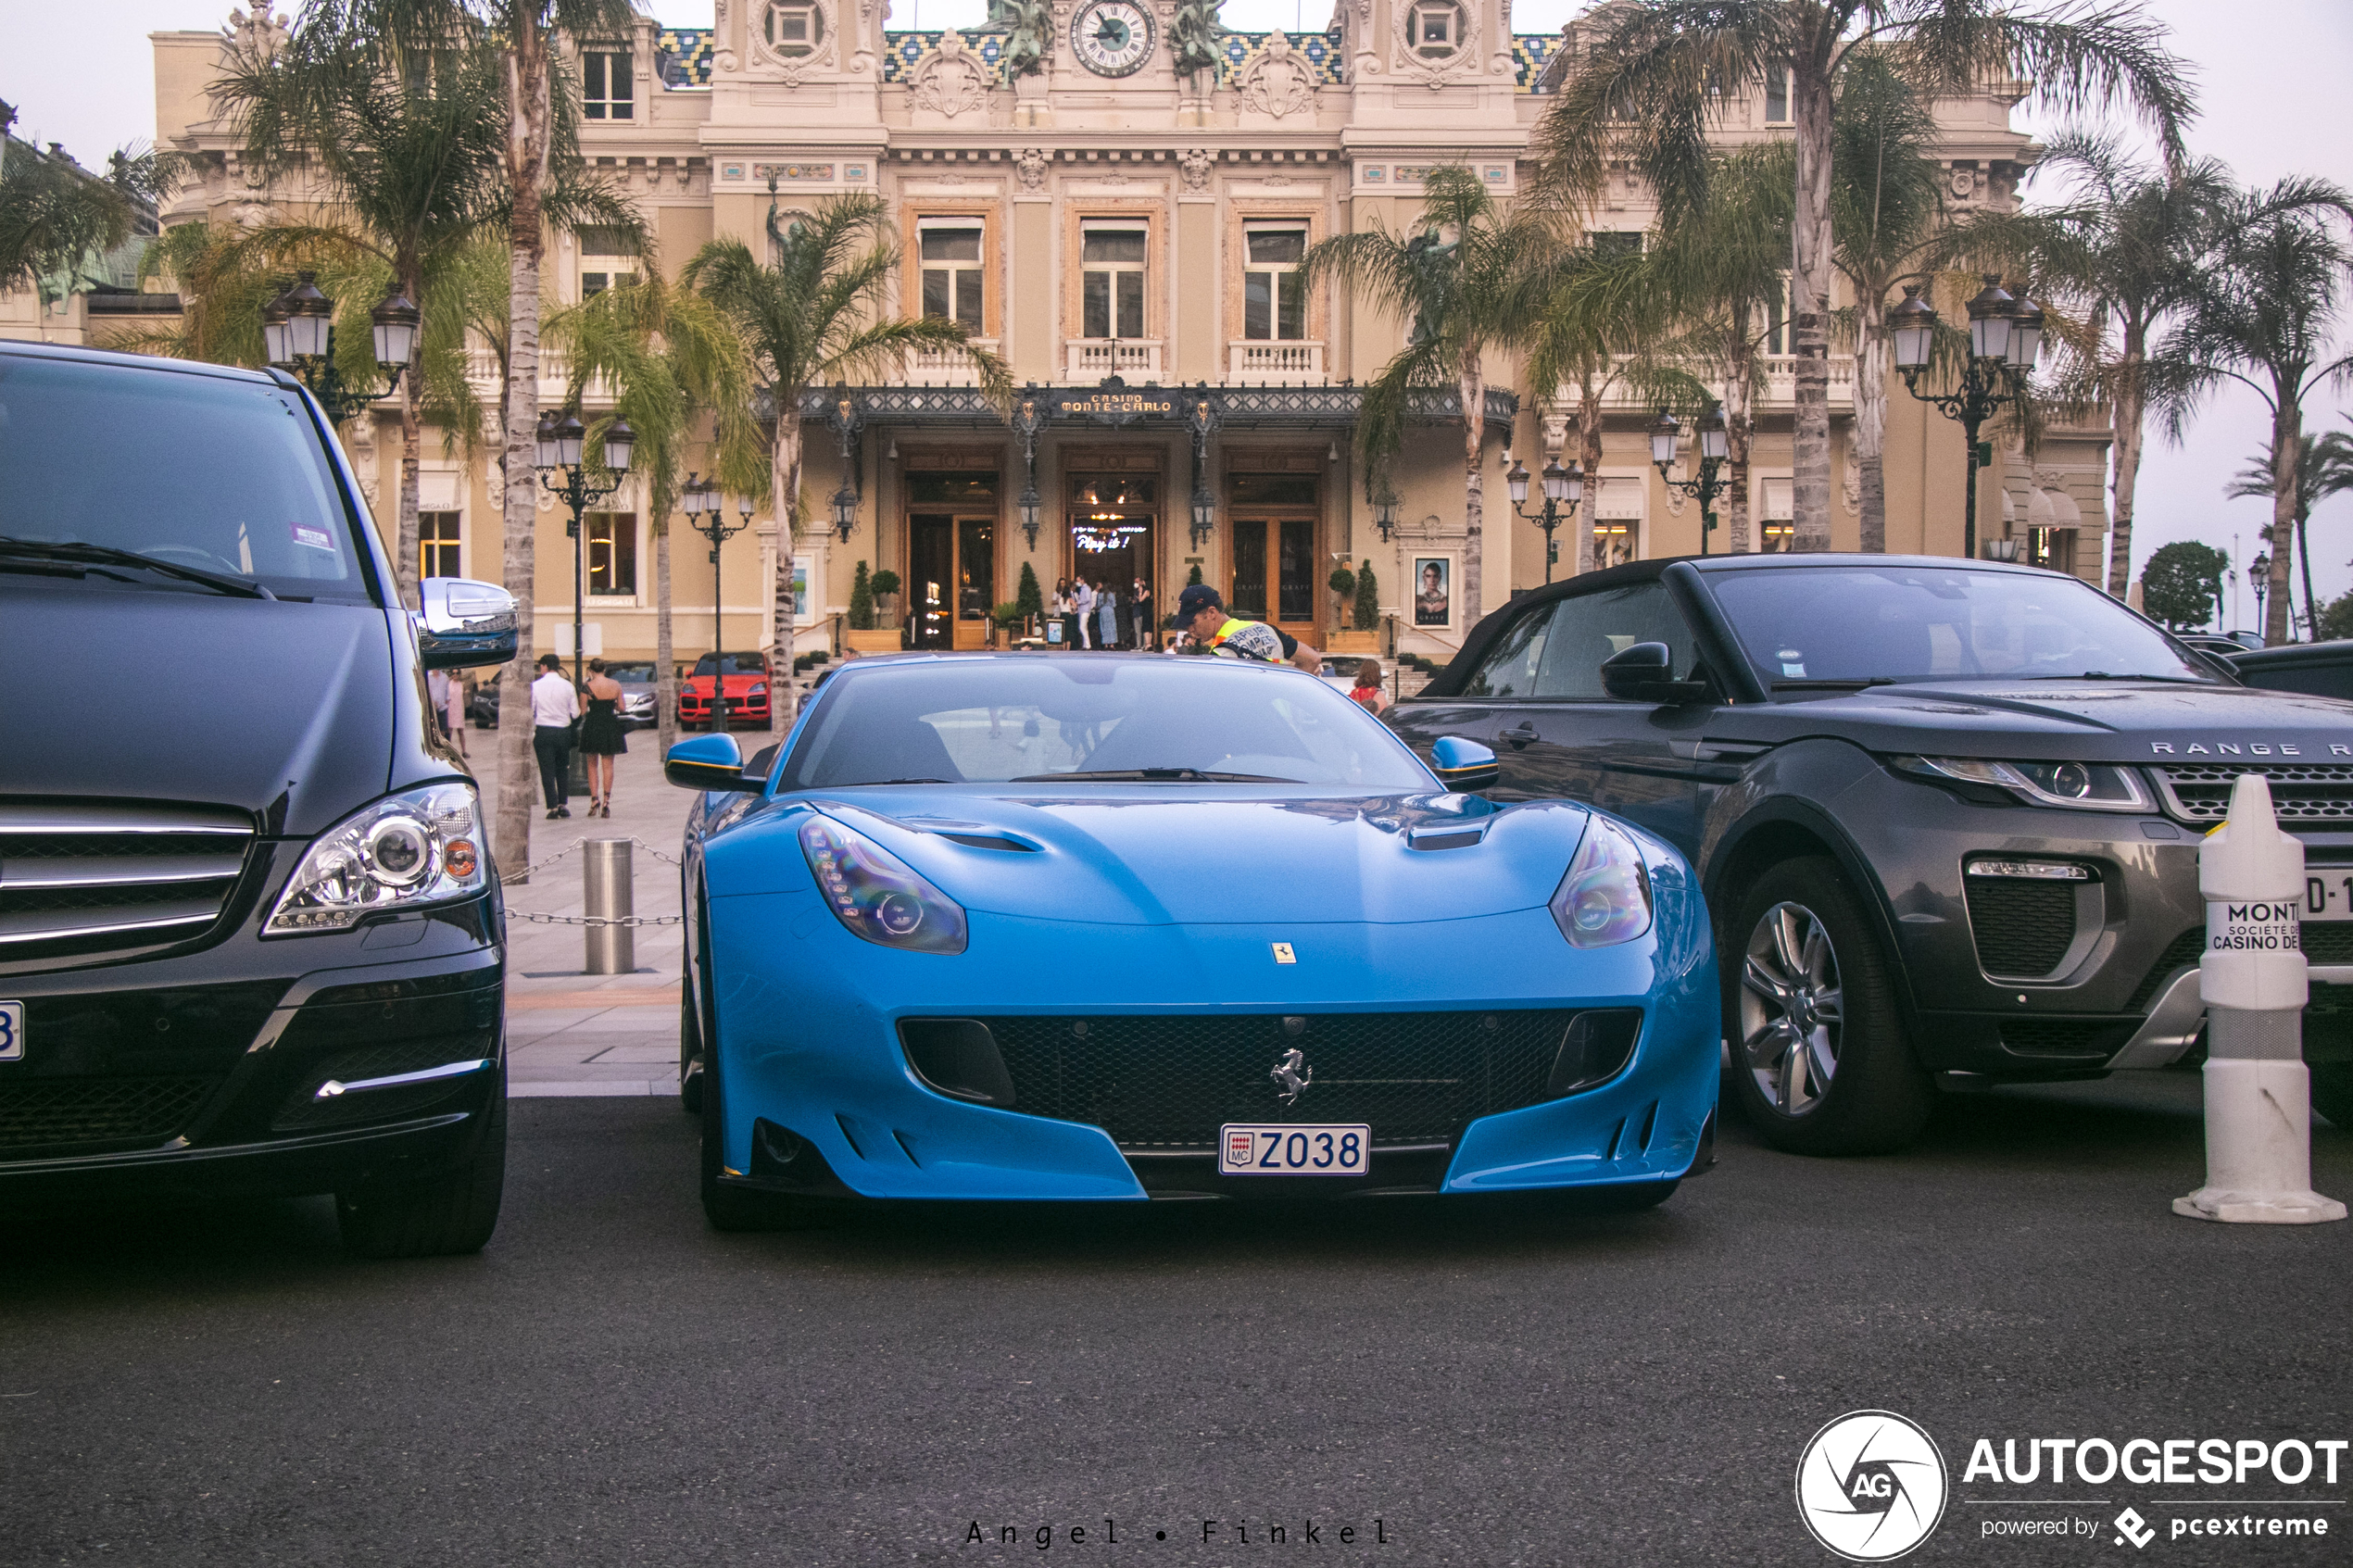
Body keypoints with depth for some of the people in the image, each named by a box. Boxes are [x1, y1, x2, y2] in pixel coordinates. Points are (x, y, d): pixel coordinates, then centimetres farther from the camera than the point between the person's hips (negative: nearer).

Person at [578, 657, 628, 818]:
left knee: (592, 765, 12)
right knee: (608, 765, 7)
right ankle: (606, 801, 3)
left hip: (592, 726, -2)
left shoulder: (588, 686, -9)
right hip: (611, 726, 2)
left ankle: (594, 799, 1)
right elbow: (621, 708, 2)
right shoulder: (615, 685, -2)